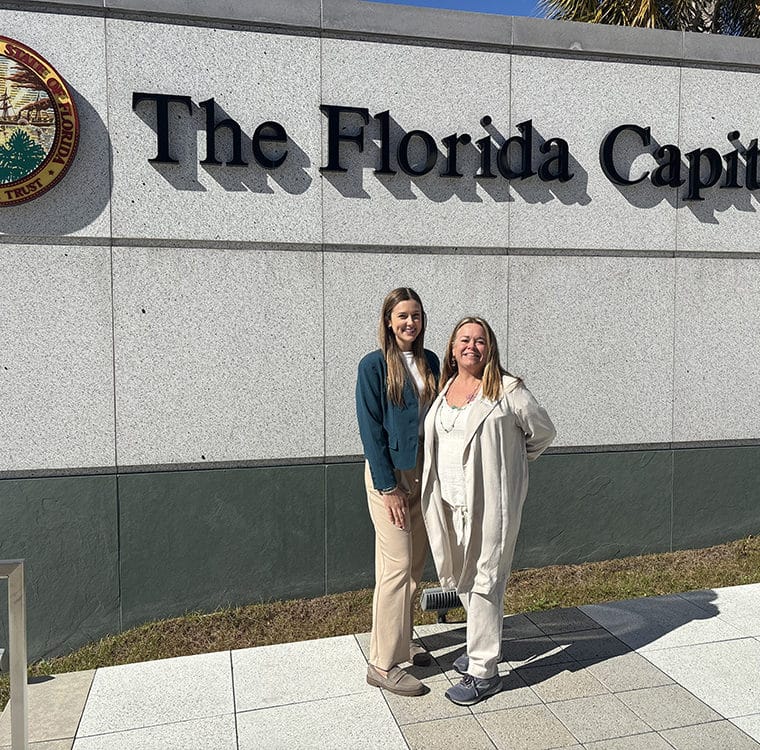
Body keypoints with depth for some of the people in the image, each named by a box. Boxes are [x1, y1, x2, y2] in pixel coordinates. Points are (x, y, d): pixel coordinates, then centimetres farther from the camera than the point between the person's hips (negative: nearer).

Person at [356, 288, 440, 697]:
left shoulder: (430, 362, 7)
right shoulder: (374, 365, -11)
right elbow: (370, 430, -13)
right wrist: (388, 488, -15)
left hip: (424, 472, 6)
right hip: (389, 474, -6)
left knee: (415, 563, 14)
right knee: (397, 566, -5)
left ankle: (400, 639, 32)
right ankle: (383, 664, 7)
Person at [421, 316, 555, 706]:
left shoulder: (508, 389, -9)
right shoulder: (444, 388, 9)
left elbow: (542, 432, 2)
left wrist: (512, 462, 11)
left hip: (490, 502, -6)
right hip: (450, 502, 6)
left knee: (484, 582, 1)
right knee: (462, 578, 18)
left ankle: (484, 671, 13)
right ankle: (481, 645, 39)